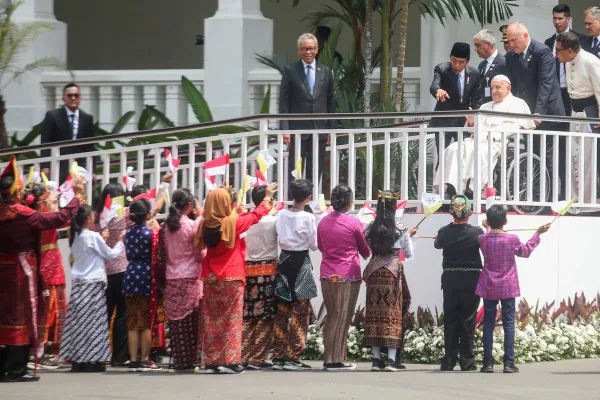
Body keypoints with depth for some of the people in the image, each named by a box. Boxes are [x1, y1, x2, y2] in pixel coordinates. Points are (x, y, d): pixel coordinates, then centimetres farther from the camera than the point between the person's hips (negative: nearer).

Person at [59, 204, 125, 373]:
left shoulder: (75, 237, 9)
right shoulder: (93, 236, -10)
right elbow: (111, 255, 0)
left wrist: (102, 240, 19)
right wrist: (121, 242, 16)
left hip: (78, 283, 7)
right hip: (93, 283, -7)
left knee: (78, 321, 5)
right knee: (93, 321, -4)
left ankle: (77, 361, 4)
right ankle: (93, 360, -5)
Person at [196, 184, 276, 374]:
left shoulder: (205, 224, 0)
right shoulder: (233, 222, -10)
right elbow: (256, 215, 5)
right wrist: (267, 198, 23)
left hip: (210, 279, 4)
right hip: (232, 278, -4)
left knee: (212, 321, 8)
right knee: (232, 320, -1)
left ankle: (212, 362, 8)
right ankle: (230, 361, -5)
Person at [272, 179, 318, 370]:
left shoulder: (281, 215, 1)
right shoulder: (308, 218, -11)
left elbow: (279, 238, 6)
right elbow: (314, 245, -3)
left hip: (284, 260, 5)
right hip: (301, 261, -5)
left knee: (282, 312, 9)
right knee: (300, 312, -1)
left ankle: (279, 356, 8)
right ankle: (293, 357, -4)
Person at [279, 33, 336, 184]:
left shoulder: (325, 72, 10)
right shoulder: (290, 71, 1)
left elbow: (331, 103, 12)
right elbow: (284, 102, -2)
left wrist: (332, 130, 7)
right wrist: (285, 129, -10)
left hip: (320, 130, 3)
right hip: (297, 130, -3)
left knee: (314, 173, 5)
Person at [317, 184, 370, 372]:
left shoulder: (323, 222, 4)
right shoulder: (354, 223, -8)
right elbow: (366, 251, 2)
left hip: (327, 275, 5)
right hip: (348, 275, -4)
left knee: (331, 317, 13)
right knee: (343, 318, -1)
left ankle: (329, 358, 12)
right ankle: (336, 361, -3)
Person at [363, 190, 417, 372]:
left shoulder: (371, 229, 1)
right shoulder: (401, 230, -6)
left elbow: (368, 249, 11)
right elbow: (408, 254, 3)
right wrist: (409, 236, 19)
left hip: (374, 272, 3)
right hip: (393, 272, -3)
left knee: (374, 312, 6)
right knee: (393, 314, 1)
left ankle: (376, 358, 4)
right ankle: (392, 359, -5)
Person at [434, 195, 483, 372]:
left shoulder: (444, 232, -5)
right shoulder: (477, 232, -11)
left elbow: (437, 244, 16)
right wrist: (488, 229, 26)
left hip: (449, 279, 2)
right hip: (471, 280, -2)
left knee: (450, 319, 8)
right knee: (468, 320, 4)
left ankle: (449, 360, 7)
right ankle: (467, 360, 4)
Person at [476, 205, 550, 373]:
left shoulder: (483, 239, -5)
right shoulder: (512, 239, -9)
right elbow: (526, 251, 10)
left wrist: (489, 228, 36)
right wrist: (538, 233, 20)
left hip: (489, 288, 2)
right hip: (508, 288, -1)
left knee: (488, 323, 7)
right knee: (509, 324, 2)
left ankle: (487, 362, 4)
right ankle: (509, 363, -1)